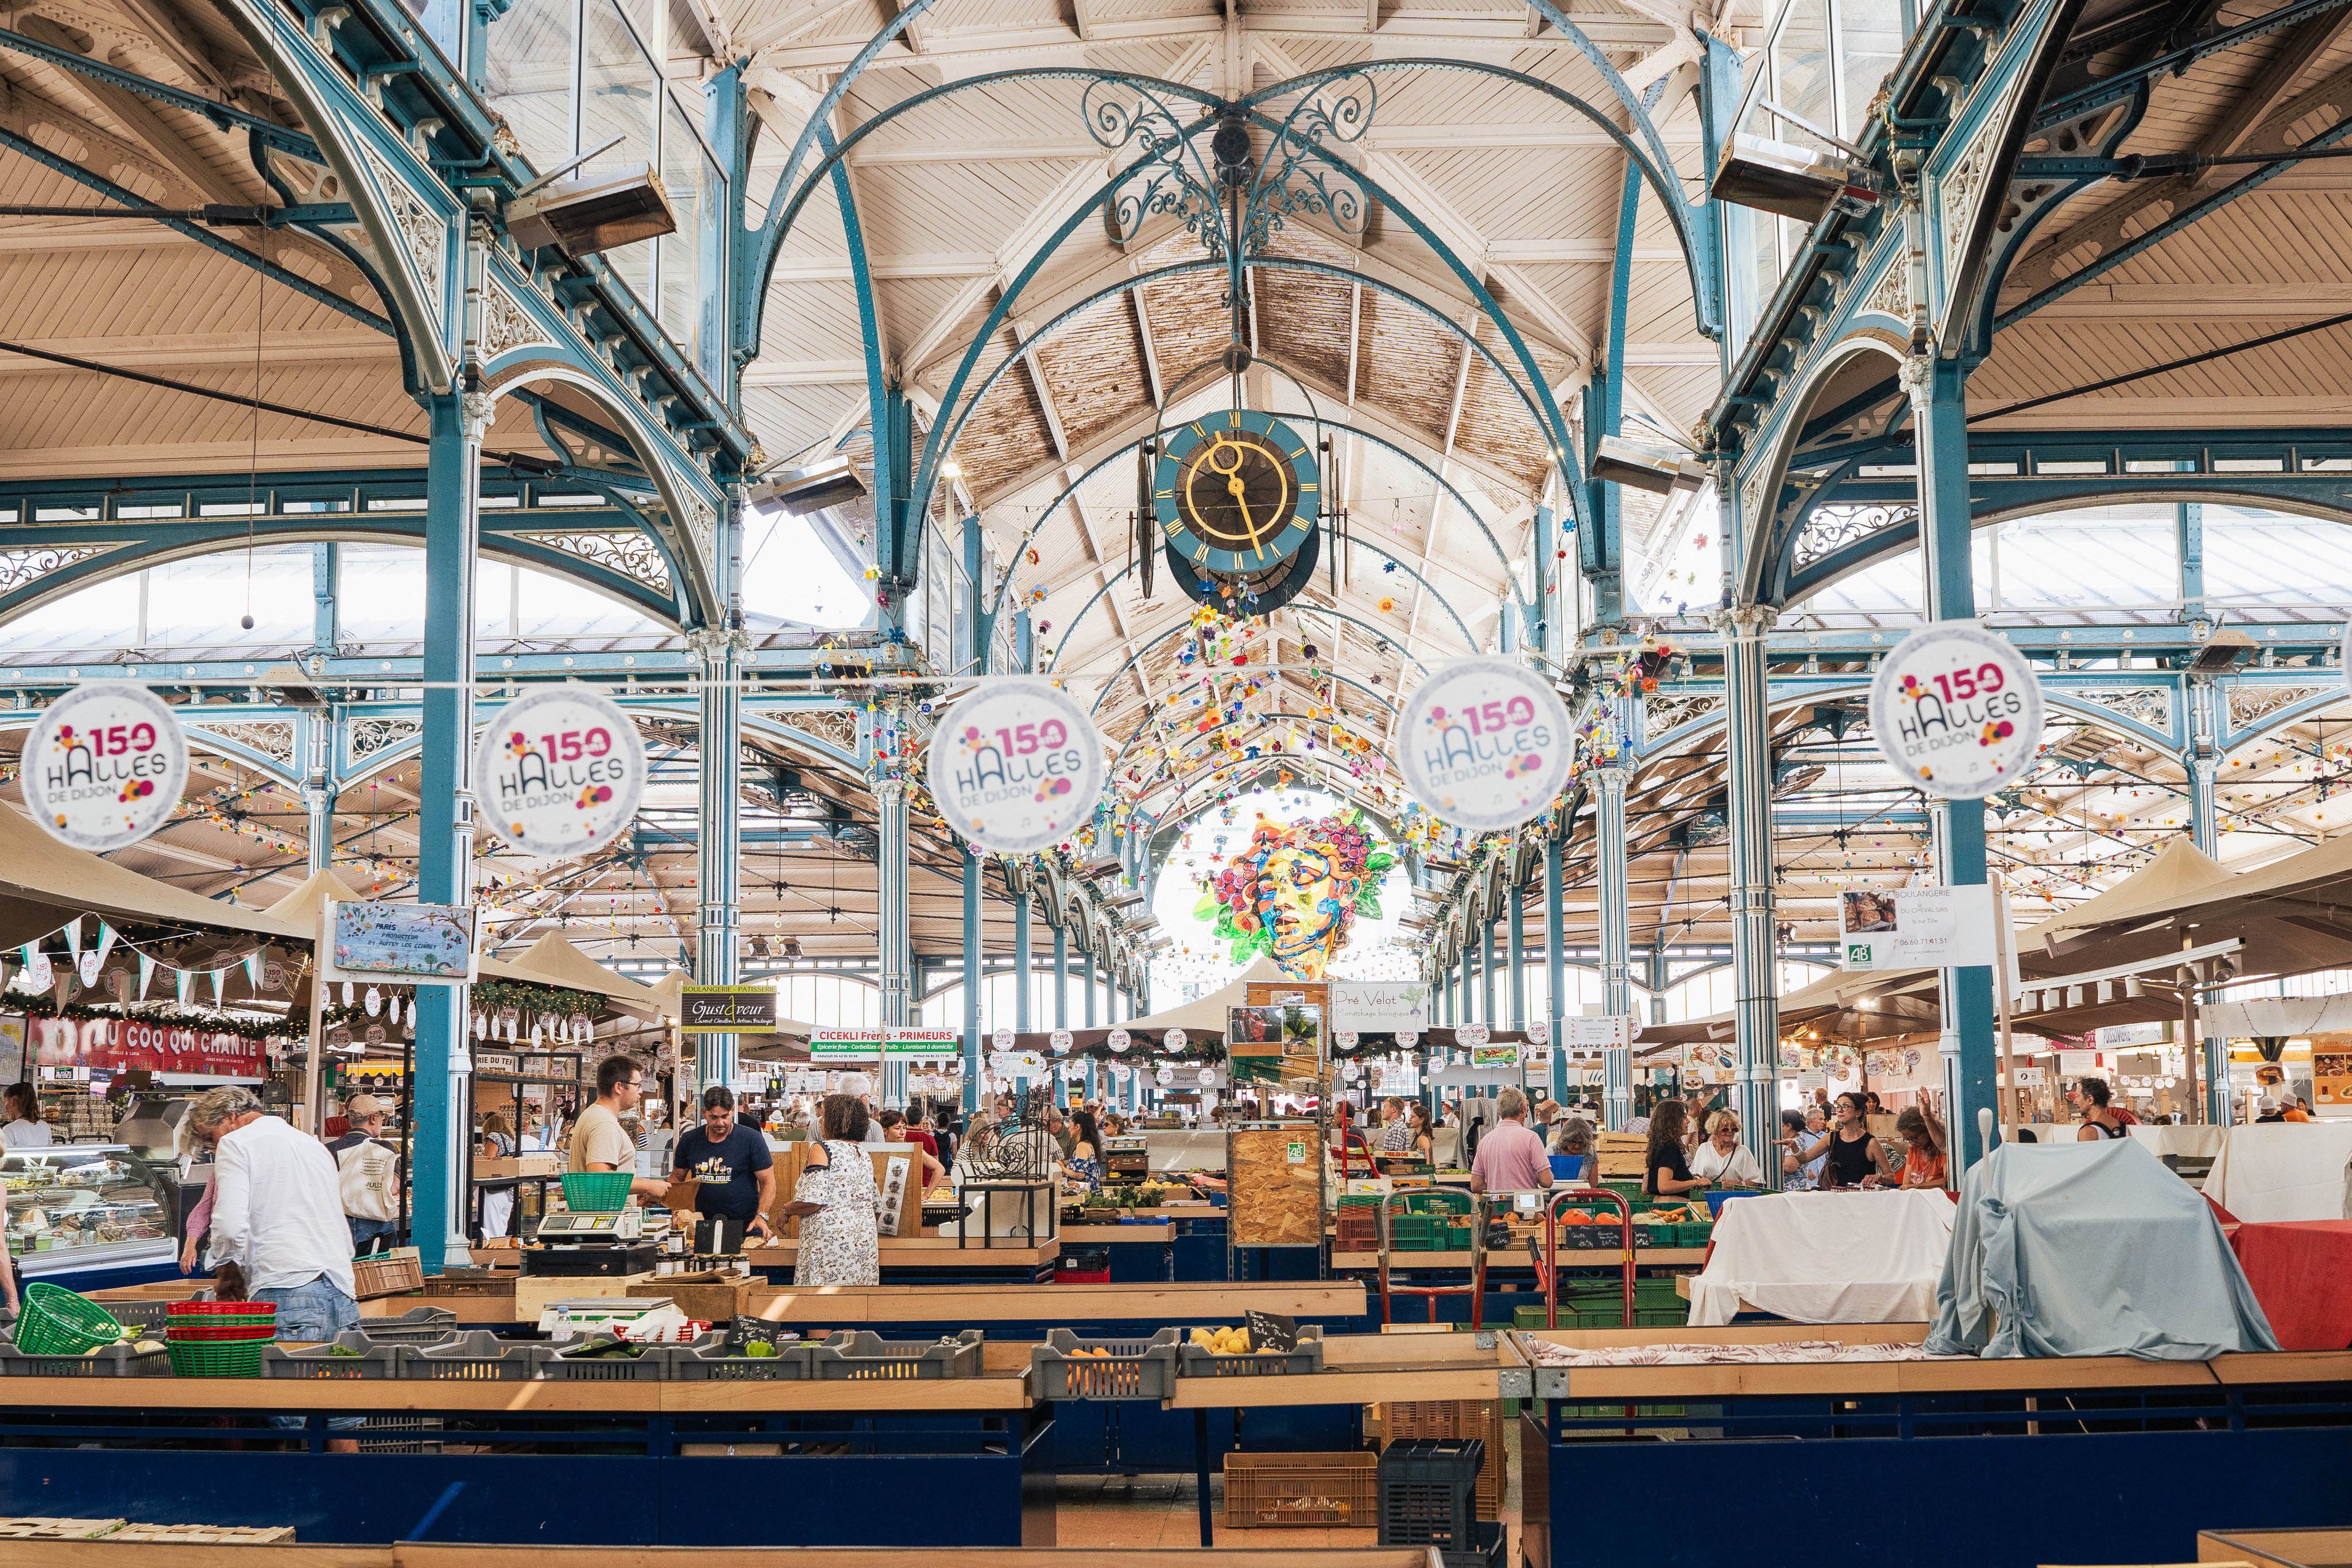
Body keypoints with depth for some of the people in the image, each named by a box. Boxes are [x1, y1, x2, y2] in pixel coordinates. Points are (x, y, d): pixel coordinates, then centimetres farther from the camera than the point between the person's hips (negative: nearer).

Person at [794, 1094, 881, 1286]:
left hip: (829, 1238, -7)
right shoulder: (863, 1153, 15)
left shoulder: (822, 1149, -6)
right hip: (864, 1242, 7)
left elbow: (813, 1200, -15)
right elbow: (877, 1206, 18)